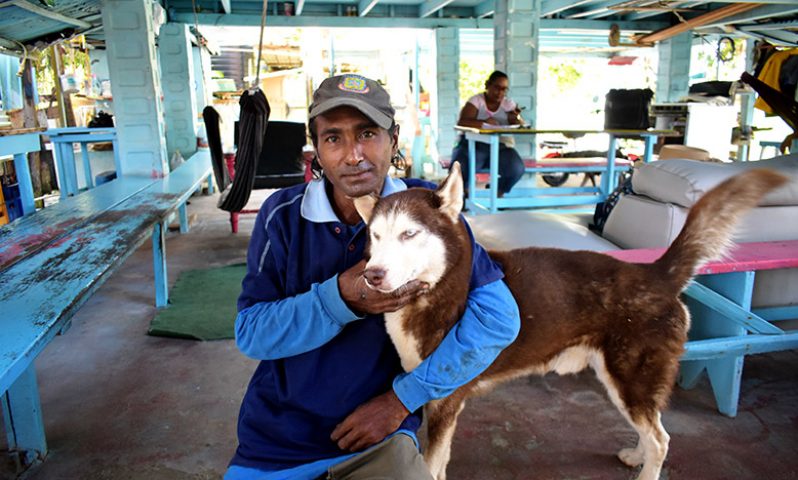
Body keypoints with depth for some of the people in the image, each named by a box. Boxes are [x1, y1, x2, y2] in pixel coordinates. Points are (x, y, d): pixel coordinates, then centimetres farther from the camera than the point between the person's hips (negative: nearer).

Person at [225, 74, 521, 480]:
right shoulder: (283, 214, -9)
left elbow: (498, 314, -16)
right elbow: (250, 332, -10)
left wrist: (402, 398, -17)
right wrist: (340, 298, -27)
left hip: (379, 435, -1)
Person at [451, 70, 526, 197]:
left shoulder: (509, 104, 11)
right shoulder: (475, 101, 2)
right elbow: (461, 122, -13)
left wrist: (517, 118, -20)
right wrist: (484, 123, -28)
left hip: (500, 146, 3)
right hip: (474, 145, -2)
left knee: (517, 169, -26)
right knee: (459, 170, -32)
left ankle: (499, 193, 6)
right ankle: (463, 194, 3)